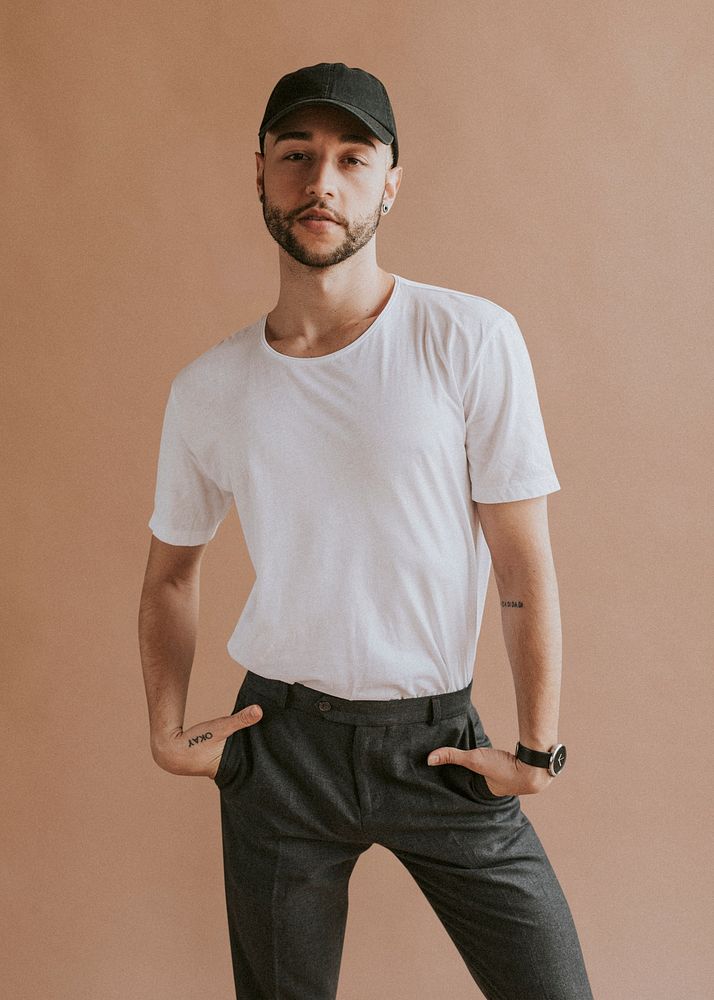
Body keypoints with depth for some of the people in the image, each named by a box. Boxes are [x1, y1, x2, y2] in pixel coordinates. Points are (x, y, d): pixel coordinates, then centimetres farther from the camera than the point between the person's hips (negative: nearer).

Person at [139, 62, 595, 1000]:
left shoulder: (472, 340, -10)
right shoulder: (207, 388, -1)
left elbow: (525, 561, -8)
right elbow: (172, 571, 12)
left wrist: (538, 748, -8)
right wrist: (168, 731, 3)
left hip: (439, 740, -1)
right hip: (281, 743, 2)